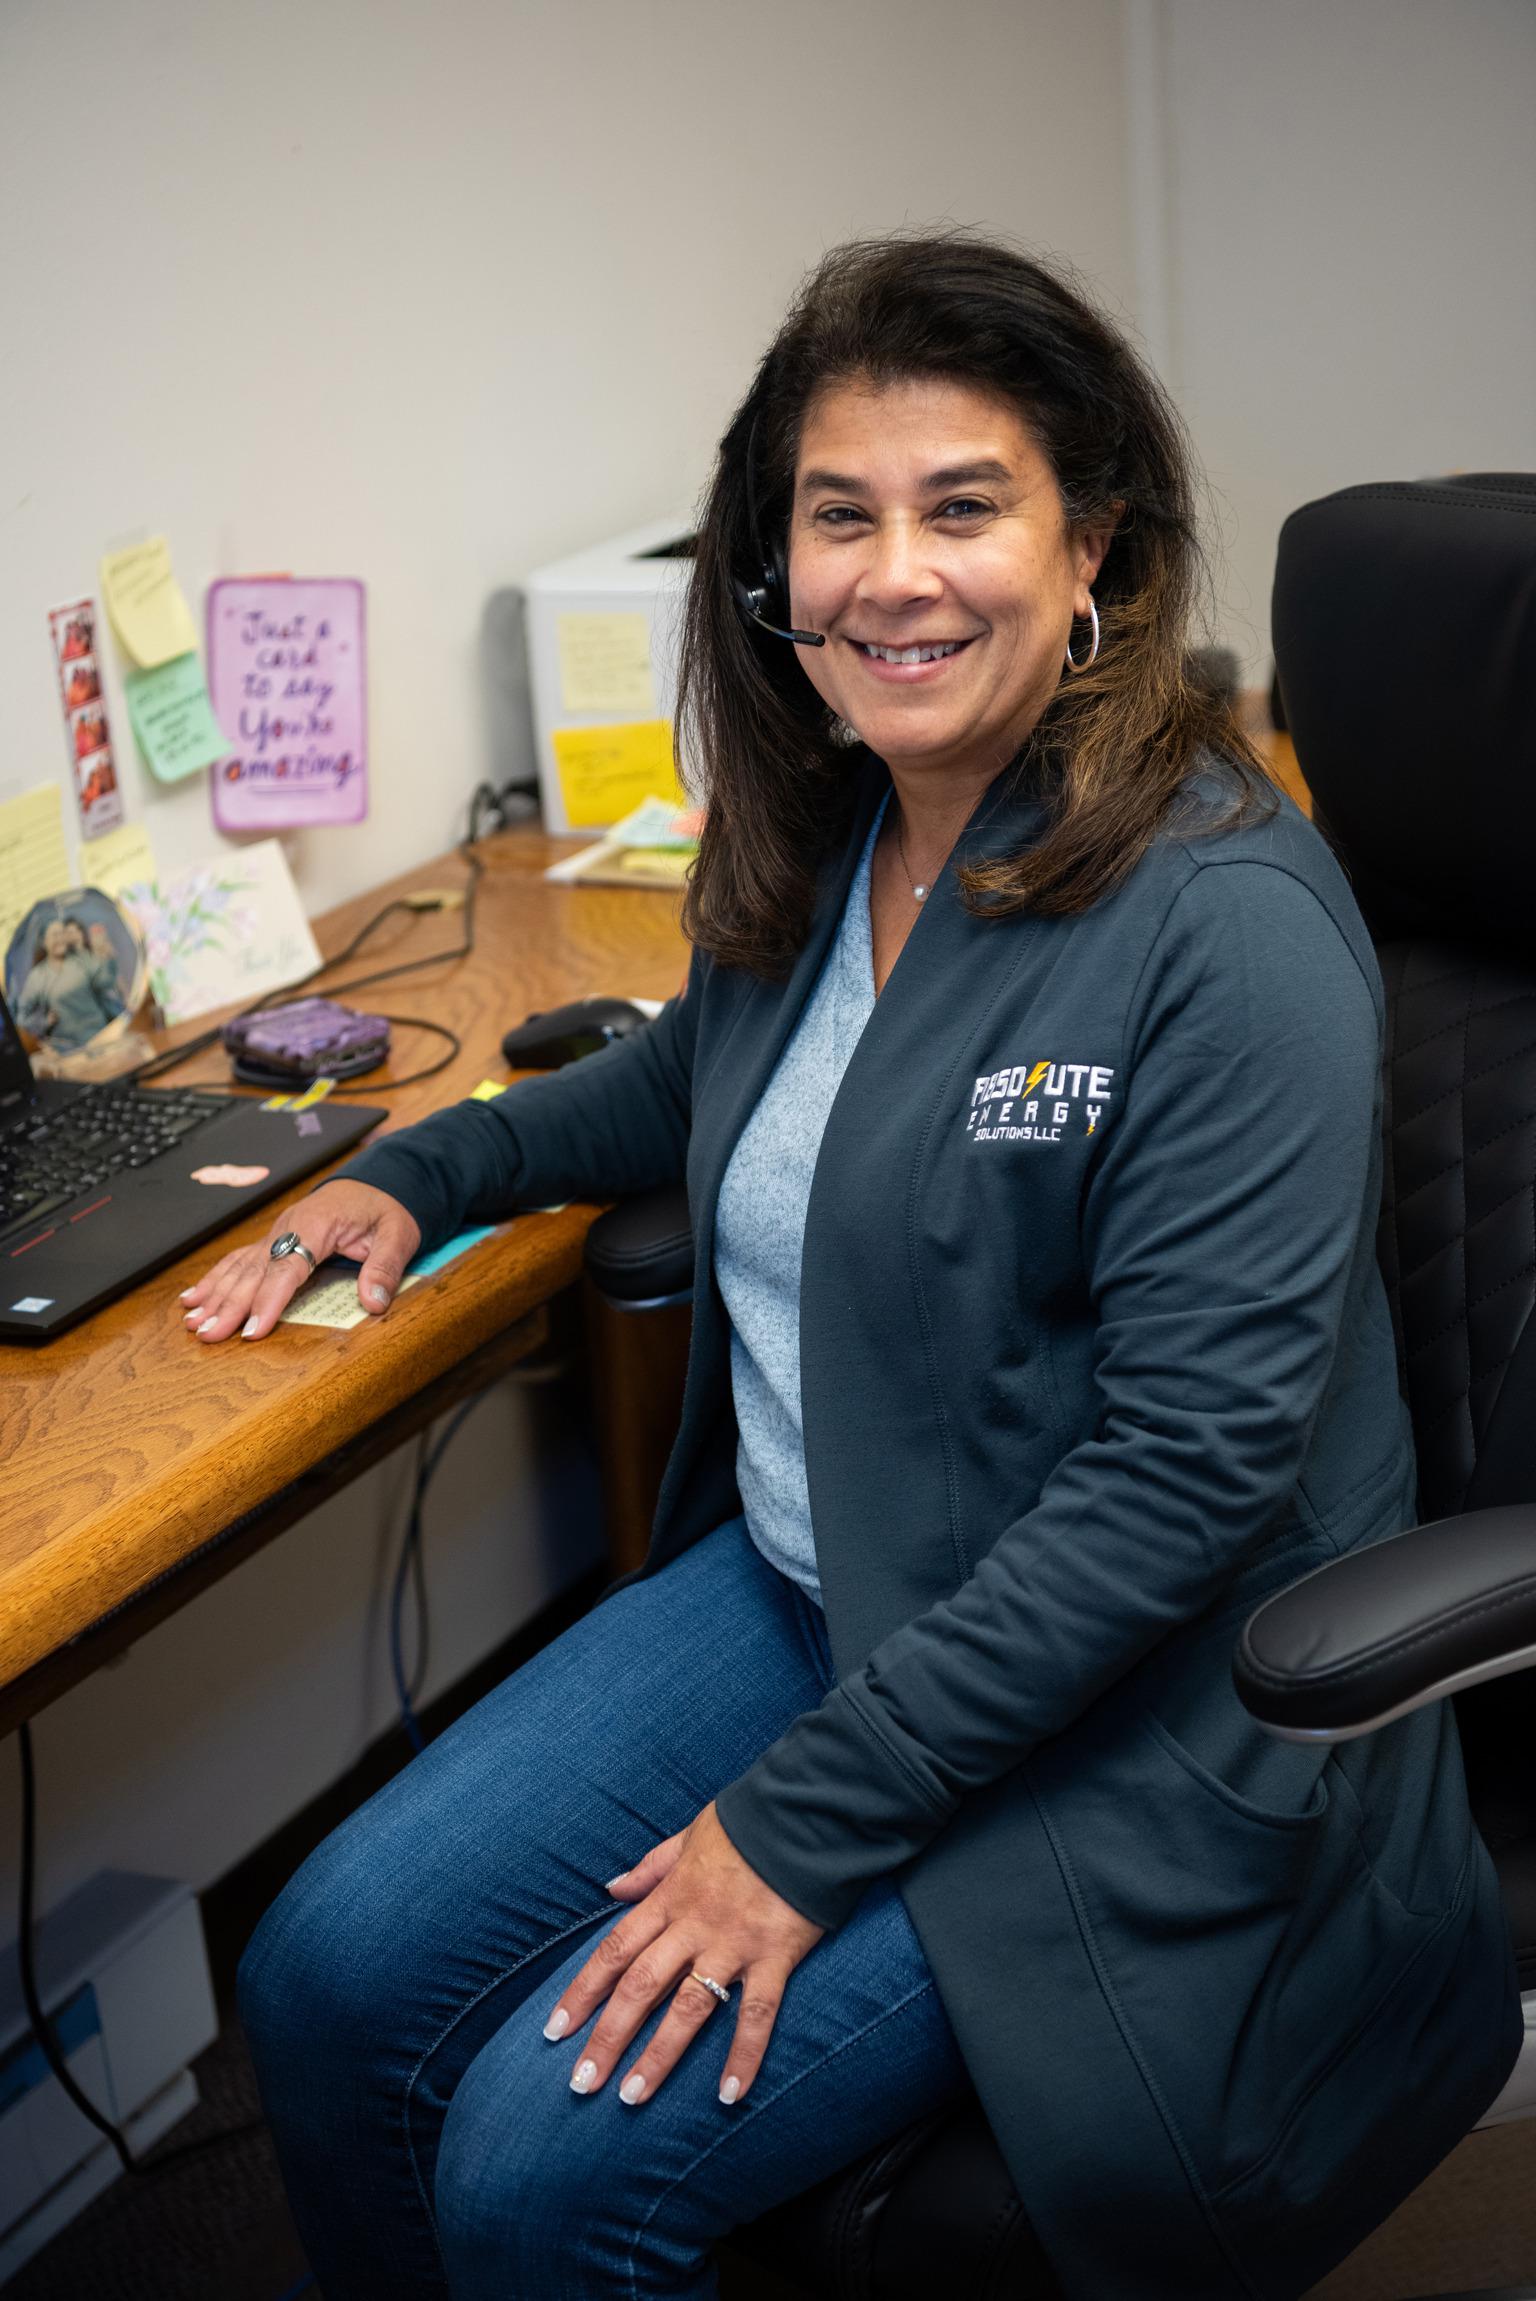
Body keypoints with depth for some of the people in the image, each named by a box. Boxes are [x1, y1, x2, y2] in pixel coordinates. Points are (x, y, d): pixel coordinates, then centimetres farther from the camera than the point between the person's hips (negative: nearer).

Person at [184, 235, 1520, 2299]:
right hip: (800, 1579, 8)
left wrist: (805, 1822, -21)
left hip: (1113, 1710, -7)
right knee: (328, 1982, 0)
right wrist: (422, 1170, 10)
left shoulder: (1227, 925, -23)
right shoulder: (814, 836, 2)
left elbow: (1188, 1468, -24)